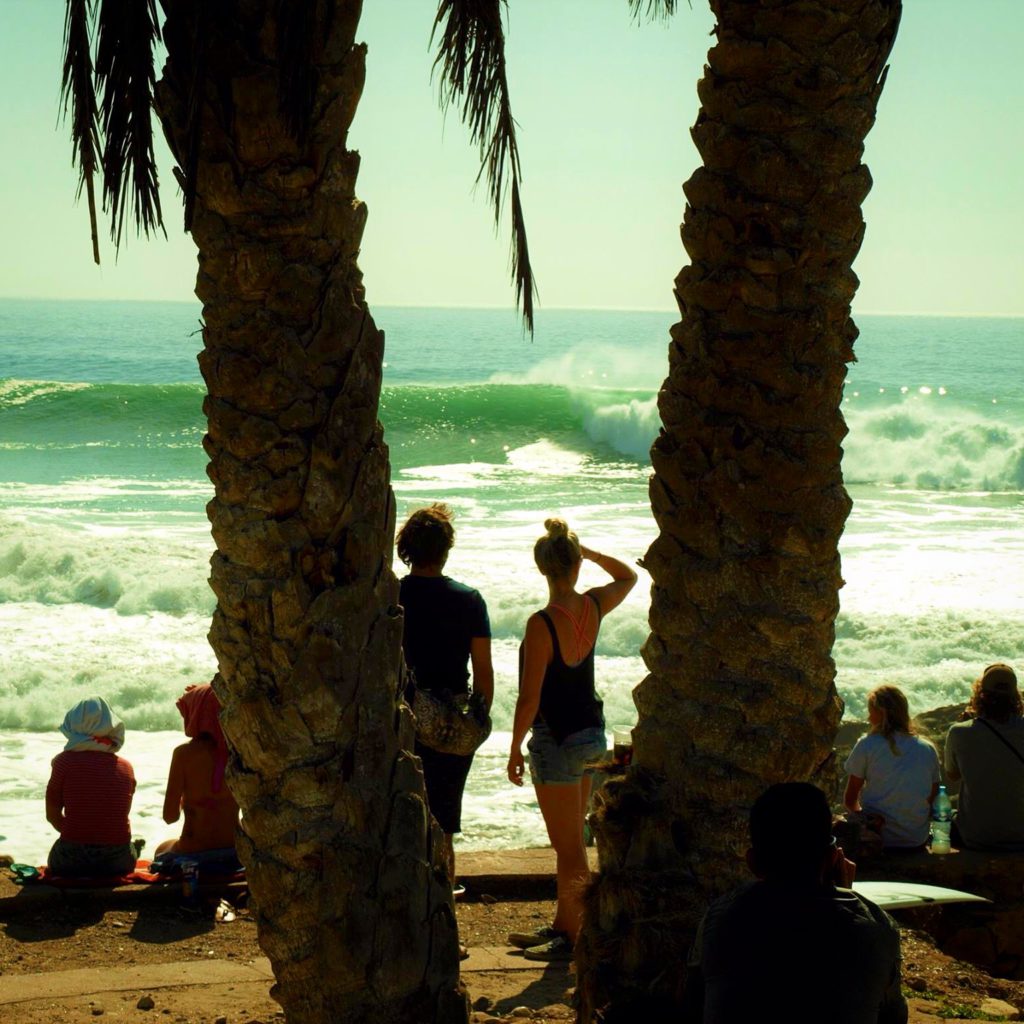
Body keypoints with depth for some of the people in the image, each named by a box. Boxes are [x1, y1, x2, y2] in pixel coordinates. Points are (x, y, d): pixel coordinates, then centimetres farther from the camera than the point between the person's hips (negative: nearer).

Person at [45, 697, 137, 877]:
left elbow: (52, 815, 2)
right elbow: (120, 816, 9)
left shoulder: (64, 761, -6)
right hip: (117, 862, 2)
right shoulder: (126, 768, 1)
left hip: (71, 862, -2)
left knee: (54, 856, 34)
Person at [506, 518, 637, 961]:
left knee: (569, 846, 0)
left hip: (557, 741, -7)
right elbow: (628, 577, 20)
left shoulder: (541, 624, -22)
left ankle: (576, 938, 7)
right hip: (592, 733, 7)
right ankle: (563, 925, 29)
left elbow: (529, 699, -19)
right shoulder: (593, 607, -4)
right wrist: (588, 551, 12)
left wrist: (515, 749, -8)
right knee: (570, 840, 19)